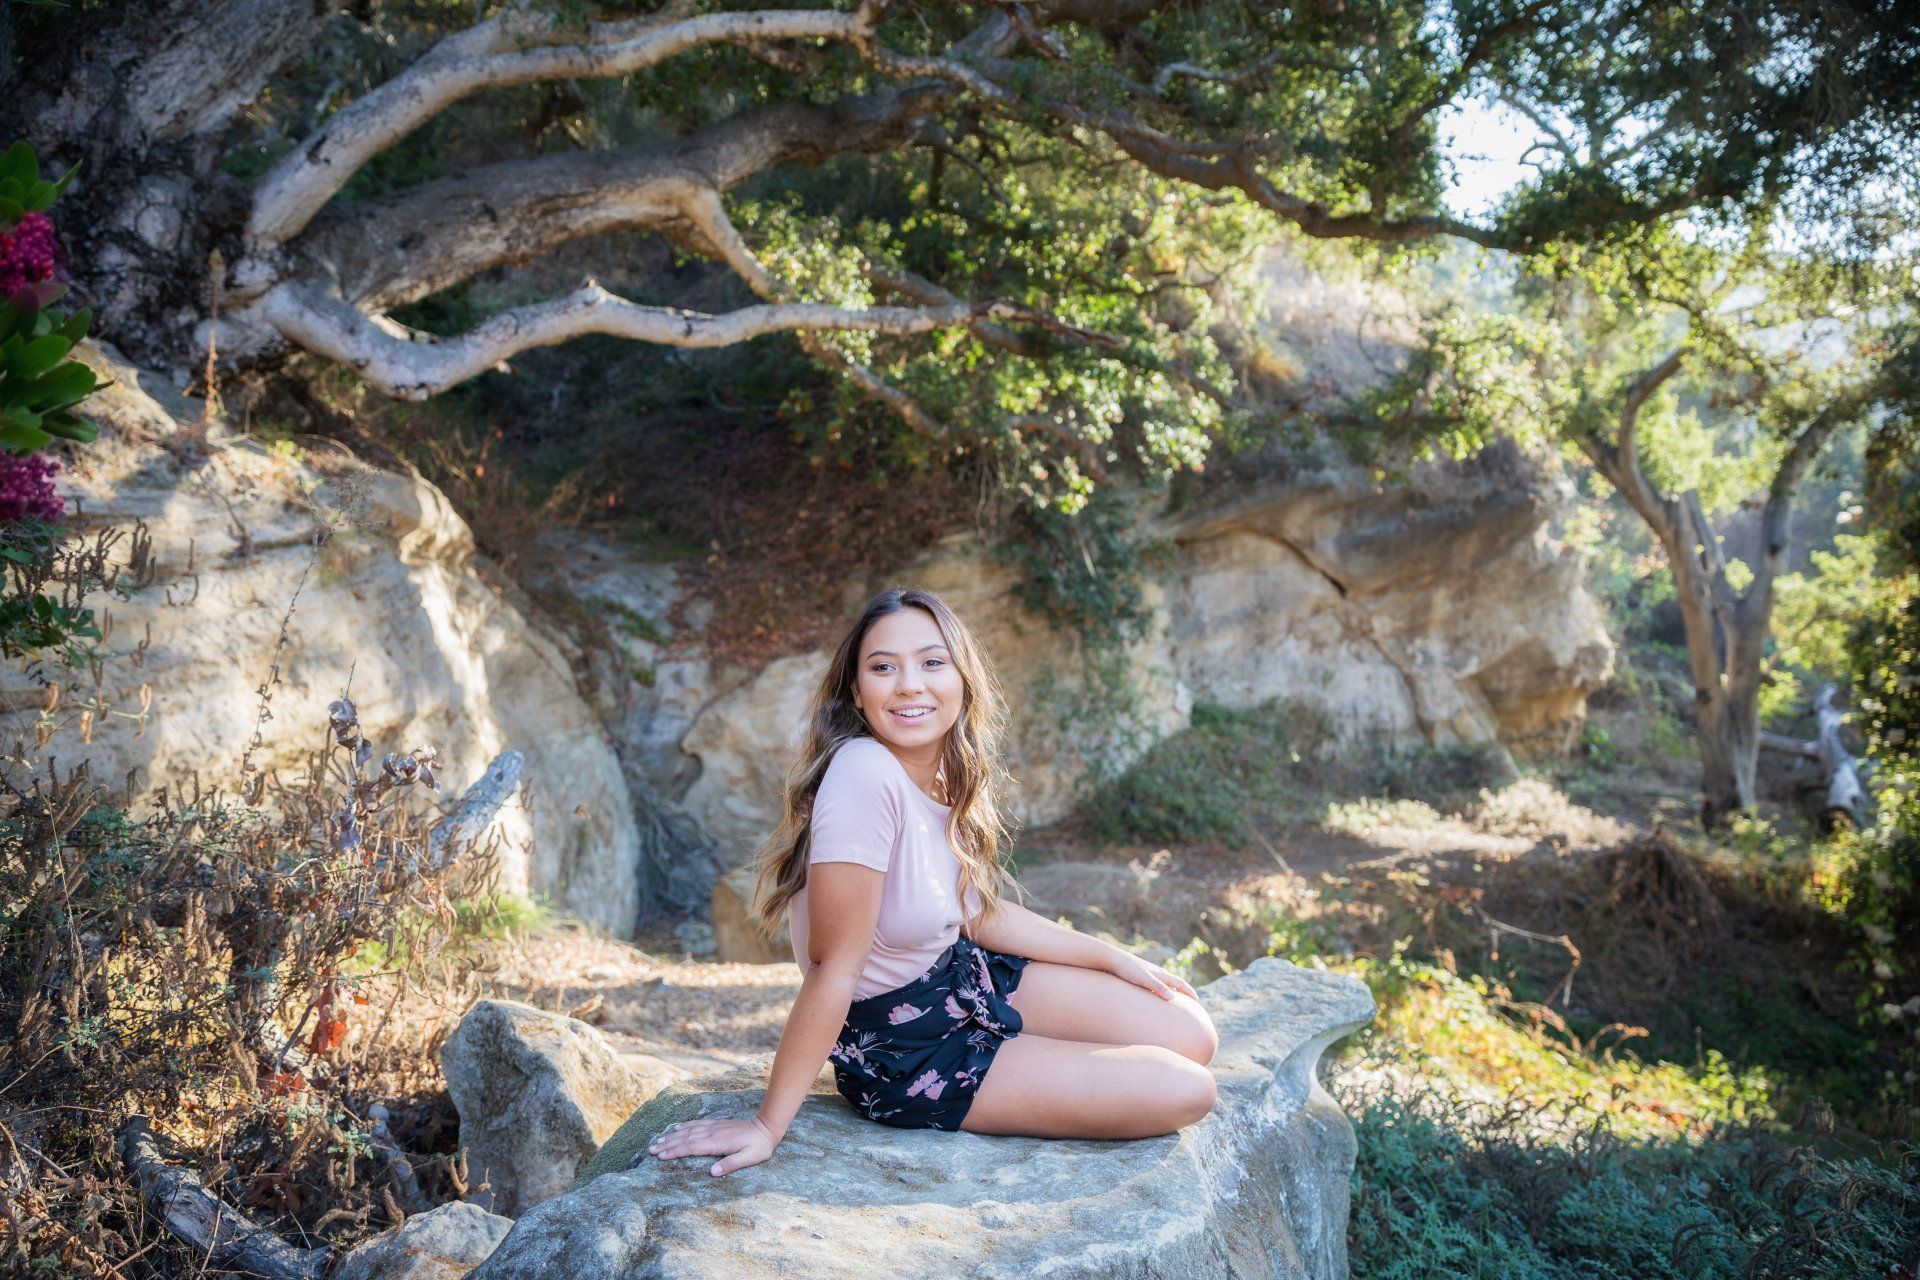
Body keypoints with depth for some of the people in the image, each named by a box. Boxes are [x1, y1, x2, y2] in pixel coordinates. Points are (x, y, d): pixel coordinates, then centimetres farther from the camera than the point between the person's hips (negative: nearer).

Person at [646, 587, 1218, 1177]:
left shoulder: (948, 775, -4)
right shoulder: (867, 774, -30)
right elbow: (834, 969, -27)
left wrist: (1115, 958, 13)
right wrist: (768, 1124, -23)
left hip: (967, 975, 8)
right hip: (903, 1049, -8)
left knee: (1193, 1037, 7)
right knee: (1184, 1092, -7)